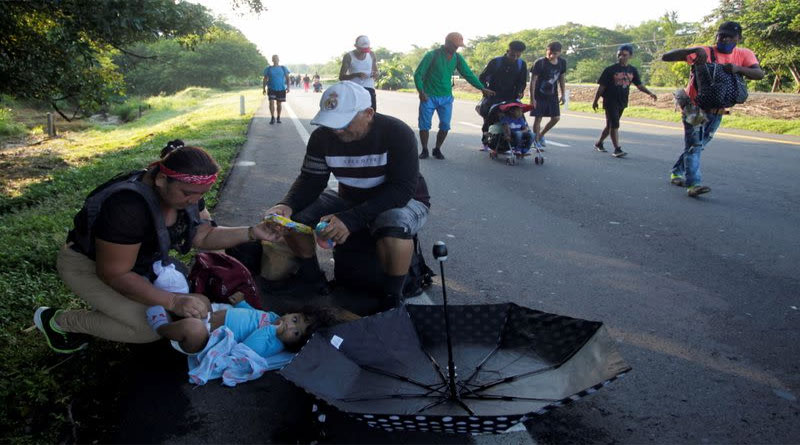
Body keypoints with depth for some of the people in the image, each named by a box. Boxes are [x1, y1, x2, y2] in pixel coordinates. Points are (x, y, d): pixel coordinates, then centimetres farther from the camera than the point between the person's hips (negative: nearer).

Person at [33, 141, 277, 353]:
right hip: (88, 265, -8)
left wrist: (252, 233, -22)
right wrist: (173, 301, -37)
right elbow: (115, 274, -30)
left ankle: (107, 306, 13)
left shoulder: (187, 190, -14)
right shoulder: (127, 205, -37)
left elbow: (204, 236, -6)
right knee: (152, 327, -20)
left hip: (142, 260, 8)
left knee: (191, 295, -5)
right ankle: (60, 321, -2)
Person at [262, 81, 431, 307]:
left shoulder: (397, 133, -26)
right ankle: (312, 279, 11)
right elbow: (310, 180, -6)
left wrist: (351, 219, -42)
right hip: (351, 199, 5)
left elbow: (402, 190, -31)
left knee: (394, 229, -41)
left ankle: (392, 299, -16)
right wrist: (287, 205, -30)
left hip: (404, 202, -5)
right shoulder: (323, 137, -10)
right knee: (294, 215, -13)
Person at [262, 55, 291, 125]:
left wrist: (288, 87, -8)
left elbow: (287, 78, 4)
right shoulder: (268, 69, 4)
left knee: (279, 103, 8)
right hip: (271, 88, -1)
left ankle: (278, 118, 20)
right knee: (271, 102, -13)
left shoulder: (283, 68, 5)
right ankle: (272, 118, -10)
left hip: (281, 89, 1)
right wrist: (264, 88, 1)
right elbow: (265, 79, 7)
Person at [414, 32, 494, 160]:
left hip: (446, 97, 4)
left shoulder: (457, 58, 4)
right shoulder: (432, 55, -10)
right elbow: (418, 74, -9)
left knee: (445, 126, 0)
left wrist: (482, 88, 0)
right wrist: (421, 91, -22)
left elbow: (468, 74, 7)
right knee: (424, 125, -1)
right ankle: (424, 150, 14)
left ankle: (437, 149, 17)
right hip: (428, 96, -4)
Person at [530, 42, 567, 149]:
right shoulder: (540, 63, -17)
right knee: (538, 118, -4)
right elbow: (533, 80, -16)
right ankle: (536, 141, 9)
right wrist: (532, 98, -20)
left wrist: (563, 94, 7)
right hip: (539, 95, -5)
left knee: (556, 118, 3)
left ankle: (541, 135, 25)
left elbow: (561, 79, 12)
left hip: (552, 95, 5)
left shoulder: (562, 63, -2)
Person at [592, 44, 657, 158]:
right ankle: (617, 149, -12)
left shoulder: (633, 70, 7)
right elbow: (601, 86, -4)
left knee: (610, 125, 13)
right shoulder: (610, 69, -7)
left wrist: (650, 93, -2)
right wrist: (595, 101, -4)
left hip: (622, 102, 5)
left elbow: (639, 85, 12)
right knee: (614, 125, -11)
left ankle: (599, 143, 30)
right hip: (610, 101, -5)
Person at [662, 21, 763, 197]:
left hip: (716, 111, 5)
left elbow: (759, 73, -18)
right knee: (694, 145, -14)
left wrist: (739, 68, -37)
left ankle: (677, 172, 30)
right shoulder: (704, 52, -14)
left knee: (699, 145, 14)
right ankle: (693, 184, -18)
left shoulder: (744, 55, -2)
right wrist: (694, 50, -36)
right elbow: (666, 57, -22)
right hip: (694, 107, -5)